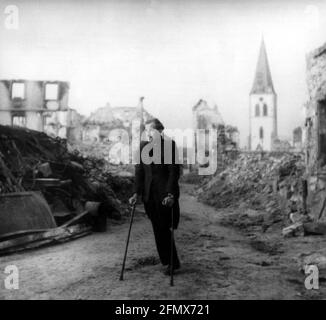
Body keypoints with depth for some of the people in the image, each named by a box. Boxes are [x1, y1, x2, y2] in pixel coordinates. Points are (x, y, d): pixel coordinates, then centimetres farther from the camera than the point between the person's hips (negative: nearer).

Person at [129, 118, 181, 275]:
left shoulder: (170, 145, -6)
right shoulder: (143, 146, 9)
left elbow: (174, 172, -10)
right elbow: (139, 171, 8)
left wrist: (170, 194, -18)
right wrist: (137, 193, 1)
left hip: (165, 194, -5)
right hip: (149, 194, 5)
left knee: (165, 228, -1)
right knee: (158, 229, 9)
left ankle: (173, 262, 17)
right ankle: (169, 262, 24)